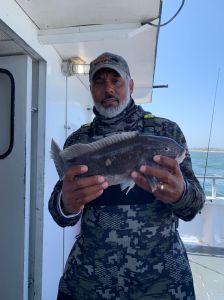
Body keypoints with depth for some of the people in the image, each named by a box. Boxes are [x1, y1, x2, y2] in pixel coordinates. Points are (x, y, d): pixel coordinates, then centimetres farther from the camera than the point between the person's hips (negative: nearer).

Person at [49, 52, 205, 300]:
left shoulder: (166, 130, -6)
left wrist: (178, 192, -30)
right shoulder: (77, 140, -2)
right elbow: (61, 216, -3)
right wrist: (67, 204, -27)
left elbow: (193, 204, -7)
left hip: (162, 276, 0)